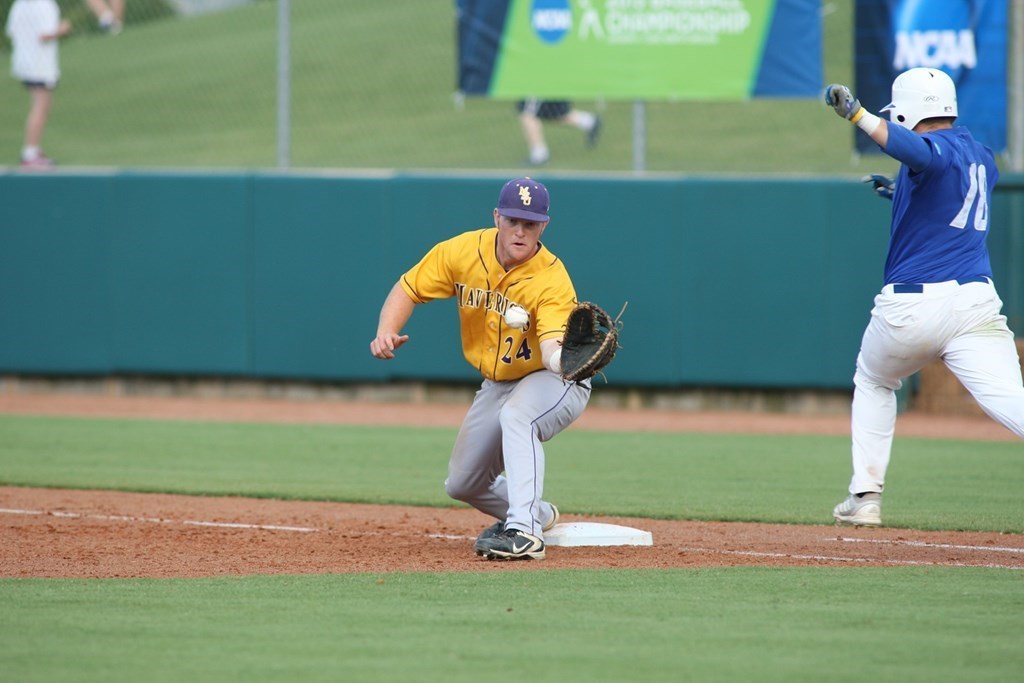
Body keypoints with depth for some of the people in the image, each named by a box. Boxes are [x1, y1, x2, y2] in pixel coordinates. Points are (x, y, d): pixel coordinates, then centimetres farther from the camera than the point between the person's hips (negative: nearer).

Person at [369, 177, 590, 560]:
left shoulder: (552, 280, -31)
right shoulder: (464, 252, -16)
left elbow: (553, 351, -44)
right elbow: (408, 289, -5)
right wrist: (386, 332, -24)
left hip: (556, 384, -6)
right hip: (496, 384, 6)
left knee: (516, 416, -40)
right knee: (461, 485, 14)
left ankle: (524, 532, -43)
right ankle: (539, 515, 43)